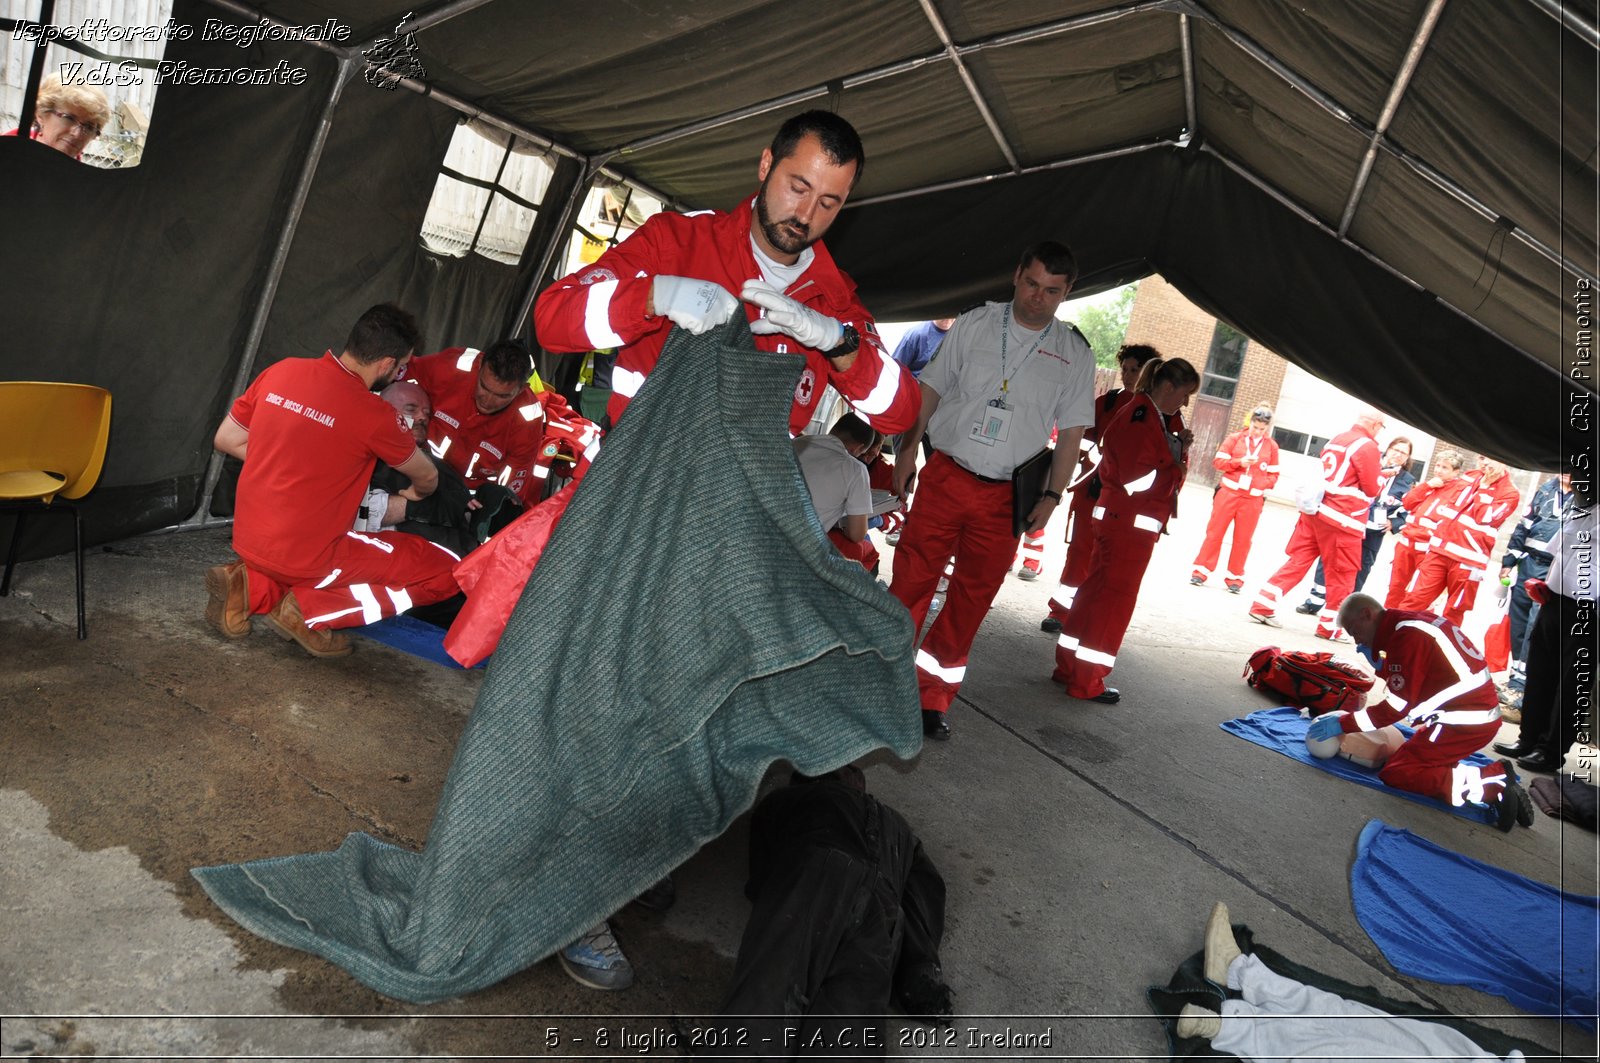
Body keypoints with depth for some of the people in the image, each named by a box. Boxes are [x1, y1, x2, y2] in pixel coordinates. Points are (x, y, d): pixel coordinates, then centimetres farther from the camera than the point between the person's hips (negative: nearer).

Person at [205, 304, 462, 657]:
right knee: (446, 571, -3)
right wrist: (416, 494, 26)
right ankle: (310, 609, -6)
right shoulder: (374, 415, -16)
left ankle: (253, 587, 10)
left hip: (247, 542, 7)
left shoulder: (280, 371, -1)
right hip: (305, 558, -7)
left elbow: (226, 440, 11)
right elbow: (426, 476, 3)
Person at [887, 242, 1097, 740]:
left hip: (1005, 497, 1)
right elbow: (931, 389, 8)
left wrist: (1051, 496, -1)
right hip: (944, 478, -1)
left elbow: (1071, 432, 7)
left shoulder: (1075, 354, 5)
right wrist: (907, 451, 2)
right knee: (910, 583, -3)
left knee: (972, 598, 5)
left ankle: (933, 696, 18)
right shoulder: (973, 325, 4)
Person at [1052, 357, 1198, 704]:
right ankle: (1086, 681, 4)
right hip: (1128, 523, -10)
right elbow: (1136, 479, -23)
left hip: (1126, 522, 10)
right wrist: (1178, 469, -10)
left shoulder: (1157, 417, 14)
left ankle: (1070, 666, 23)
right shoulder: (1139, 417, -17)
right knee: (1114, 598, -3)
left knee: (1098, 591, 14)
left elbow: (1162, 462, 16)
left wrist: (1179, 448, -2)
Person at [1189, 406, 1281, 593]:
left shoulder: (1271, 446, 3)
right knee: (1215, 532, 2)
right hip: (1228, 493, -1)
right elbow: (1218, 462, -2)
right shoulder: (1235, 438, 0)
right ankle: (1201, 571, 10)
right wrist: (1239, 462, -16)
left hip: (1253, 499, 1)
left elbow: (1273, 475, 7)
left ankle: (1234, 578, 15)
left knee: (1243, 539, 5)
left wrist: (1262, 484, -13)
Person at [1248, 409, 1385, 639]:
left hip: (1313, 510, 7)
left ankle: (1263, 605, 8)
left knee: (1297, 561, 10)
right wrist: (1380, 479, 13)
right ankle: (1329, 626, 10)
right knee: (1341, 575, 4)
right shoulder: (1368, 446, -9)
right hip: (1342, 520, -7)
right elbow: (1371, 491, -8)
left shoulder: (1335, 440, 14)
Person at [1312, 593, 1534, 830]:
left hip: (1464, 722, -10)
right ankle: (1496, 777, 6)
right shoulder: (1412, 622, 12)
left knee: (1394, 774, -9)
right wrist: (1378, 660, 6)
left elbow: (1398, 706, -15)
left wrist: (1343, 723, -10)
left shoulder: (1406, 635, -16)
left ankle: (1490, 788, -12)